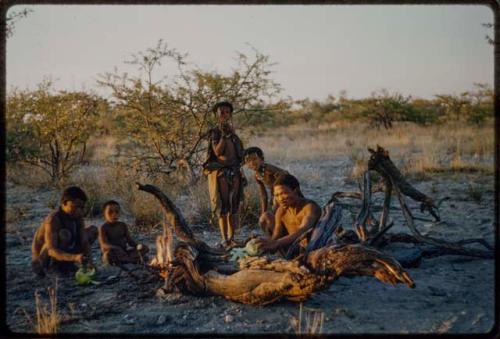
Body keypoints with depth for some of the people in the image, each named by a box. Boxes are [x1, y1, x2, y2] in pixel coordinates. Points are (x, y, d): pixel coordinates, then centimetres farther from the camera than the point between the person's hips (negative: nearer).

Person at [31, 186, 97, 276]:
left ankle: (65, 264, 2)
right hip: (44, 256, -7)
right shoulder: (53, 219, -28)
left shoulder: (78, 217, -7)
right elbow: (51, 250, -37)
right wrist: (74, 257, -53)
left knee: (93, 230, 1)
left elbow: (84, 241, -13)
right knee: (64, 234, -34)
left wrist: (89, 262, -31)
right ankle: (43, 265, -13)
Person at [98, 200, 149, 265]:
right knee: (111, 252, -41)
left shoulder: (123, 225, 10)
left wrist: (138, 246, -13)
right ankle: (135, 260, -31)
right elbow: (104, 244, -19)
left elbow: (129, 240, 9)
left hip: (123, 252, 6)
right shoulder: (103, 228, -7)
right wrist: (116, 248, -37)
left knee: (145, 248, -8)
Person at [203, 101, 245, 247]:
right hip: (219, 172, -5)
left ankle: (232, 238, 14)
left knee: (234, 206, 6)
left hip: (234, 172, 5)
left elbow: (239, 153, 12)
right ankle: (224, 239, 0)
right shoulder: (214, 132, -1)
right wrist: (224, 135, -16)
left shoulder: (233, 132, 13)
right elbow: (218, 151, -15)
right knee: (222, 206, -4)